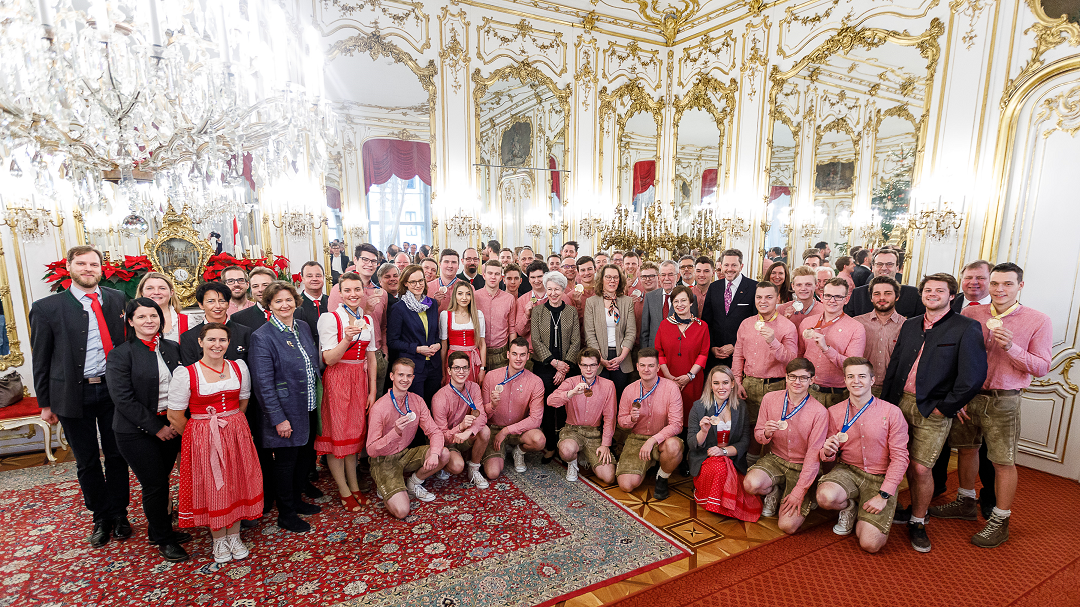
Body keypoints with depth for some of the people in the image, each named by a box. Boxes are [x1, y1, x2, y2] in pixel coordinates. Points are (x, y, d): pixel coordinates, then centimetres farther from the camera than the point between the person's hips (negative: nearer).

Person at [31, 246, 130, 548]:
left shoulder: (118, 299, 2)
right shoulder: (47, 307, -2)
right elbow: (41, 359, 3)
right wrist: (45, 402, 4)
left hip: (112, 390, 1)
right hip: (73, 394, -1)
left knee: (116, 456, 10)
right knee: (86, 461, 12)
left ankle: (119, 513, 27)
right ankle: (100, 517, 29)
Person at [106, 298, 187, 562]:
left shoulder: (172, 348, 5)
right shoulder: (120, 355, -9)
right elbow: (123, 399, -13)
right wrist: (156, 428, -13)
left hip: (170, 426, 4)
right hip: (137, 432, -4)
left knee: (161, 481, 13)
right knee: (155, 485, 3)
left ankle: (158, 529, 34)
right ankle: (164, 539, 22)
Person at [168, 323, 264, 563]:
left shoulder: (239, 367, -2)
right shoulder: (186, 374, -11)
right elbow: (175, 416, -6)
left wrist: (232, 426, 9)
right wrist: (202, 435, 1)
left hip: (236, 434, 3)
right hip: (202, 439, -3)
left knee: (236, 484, 11)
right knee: (210, 487, 9)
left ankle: (234, 536, 30)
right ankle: (218, 539, 29)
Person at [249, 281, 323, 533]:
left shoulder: (303, 326, 5)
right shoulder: (262, 337, -15)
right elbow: (264, 383, -16)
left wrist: (317, 399, 10)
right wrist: (278, 418, -18)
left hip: (308, 409, 6)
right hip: (285, 412, -6)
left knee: (303, 456, 19)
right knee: (285, 461, 9)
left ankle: (296, 500, 39)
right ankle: (285, 514, 26)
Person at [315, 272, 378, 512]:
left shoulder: (368, 320, 7)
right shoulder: (330, 318, -9)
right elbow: (329, 359, -13)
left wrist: (373, 391, 8)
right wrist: (348, 338, -29)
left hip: (360, 379, 5)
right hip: (337, 380, -5)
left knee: (355, 431, 12)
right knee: (337, 432, 3)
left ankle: (354, 485, 25)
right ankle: (344, 491, 16)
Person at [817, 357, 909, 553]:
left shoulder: (891, 413, -8)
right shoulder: (835, 412, 0)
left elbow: (900, 457, -7)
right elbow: (831, 456, 8)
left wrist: (883, 495, -13)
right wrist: (828, 451, -19)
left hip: (880, 478, -1)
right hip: (847, 470, 2)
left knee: (870, 544, -15)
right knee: (825, 496, -33)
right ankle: (849, 508, 5)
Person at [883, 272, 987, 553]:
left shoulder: (966, 328, -5)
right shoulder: (910, 325, 12)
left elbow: (973, 376, -11)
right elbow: (894, 365, 14)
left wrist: (944, 408, -10)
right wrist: (886, 401, 8)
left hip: (933, 410, -4)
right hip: (901, 403, 5)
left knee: (920, 468, -2)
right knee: (908, 464, 12)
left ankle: (918, 522, 18)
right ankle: (915, 510, 31)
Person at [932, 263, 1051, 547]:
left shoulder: (1038, 321, -4)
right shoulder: (971, 314, 2)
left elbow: (1042, 368, -5)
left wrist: (1011, 347, -22)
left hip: (1003, 401, -3)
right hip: (967, 396, 3)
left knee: (1003, 461, 4)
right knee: (966, 449, 15)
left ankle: (1000, 521, 19)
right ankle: (965, 503, 33)